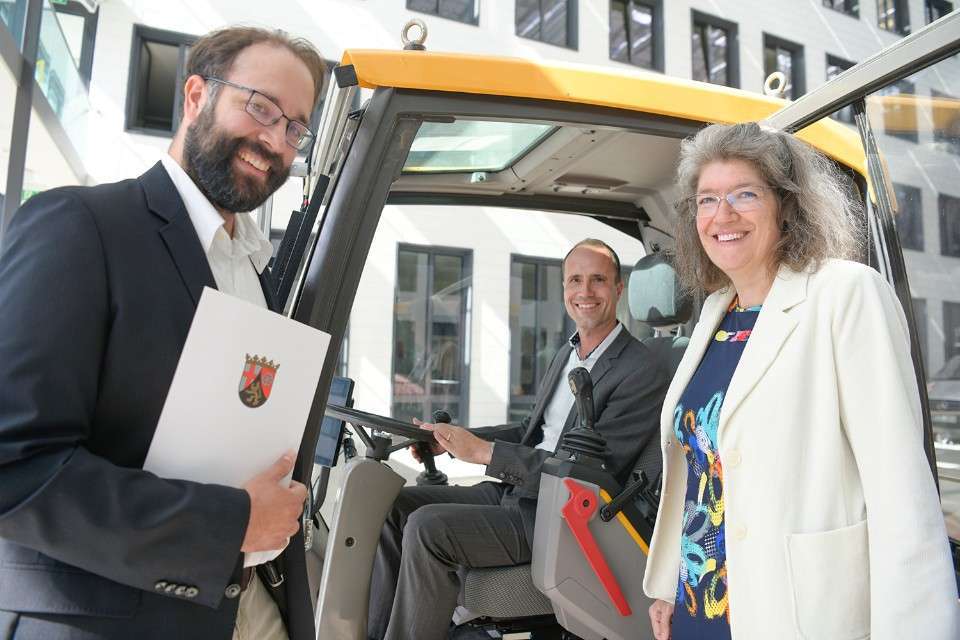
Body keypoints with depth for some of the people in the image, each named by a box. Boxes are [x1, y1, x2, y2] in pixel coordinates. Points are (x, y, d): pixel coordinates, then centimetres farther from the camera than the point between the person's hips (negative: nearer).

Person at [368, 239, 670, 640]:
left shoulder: (643, 373, -14)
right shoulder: (566, 354, 14)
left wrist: (484, 451, -21)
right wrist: (454, 440, 6)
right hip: (515, 490, 9)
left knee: (427, 526, -23)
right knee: (397, 504, -1)